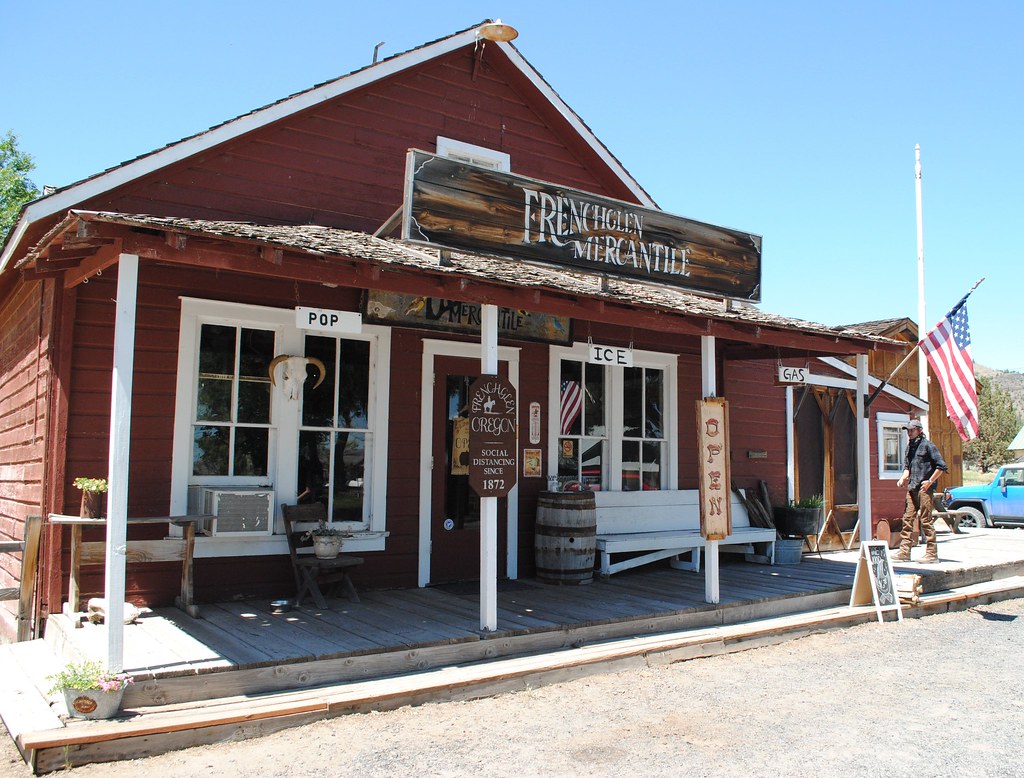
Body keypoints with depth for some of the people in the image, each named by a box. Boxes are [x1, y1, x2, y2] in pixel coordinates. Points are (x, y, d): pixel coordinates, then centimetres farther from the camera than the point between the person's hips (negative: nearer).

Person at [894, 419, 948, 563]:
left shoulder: (927, 445, -5)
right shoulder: (909, 447, 17)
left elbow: (941, 466, -8)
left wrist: (930, 481, -12)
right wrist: (903, 478, 8)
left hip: (924, 488, -7)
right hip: (912, 488, 7)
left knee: (926, 520, -5)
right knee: (908, 519, 5)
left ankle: (932, 553, 1)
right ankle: (904, 551, 7)